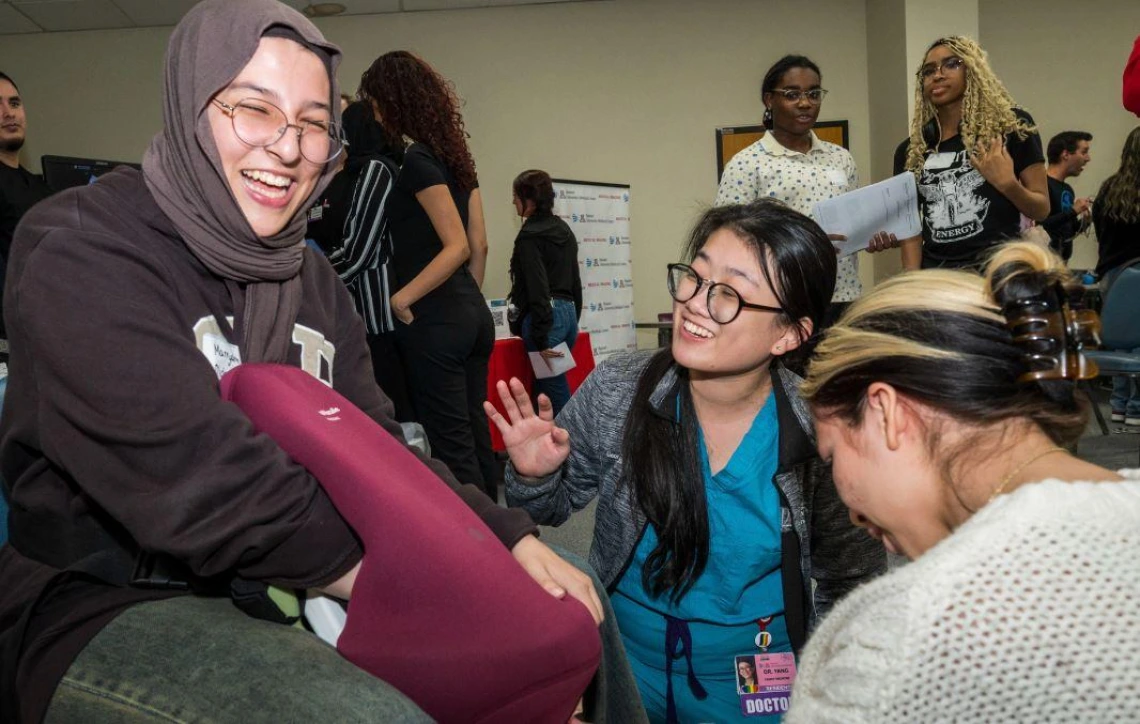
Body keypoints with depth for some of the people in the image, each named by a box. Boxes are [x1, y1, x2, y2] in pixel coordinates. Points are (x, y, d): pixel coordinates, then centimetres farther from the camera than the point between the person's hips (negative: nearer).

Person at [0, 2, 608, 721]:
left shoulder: (312, 279, 8)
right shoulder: (79, 251, -15)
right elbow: (204, 487, -26)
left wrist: (510, 536, -11)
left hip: (290, 588, 7)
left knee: (565, 611, 5)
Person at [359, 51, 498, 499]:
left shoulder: (418, 160, -11)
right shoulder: (455, 155, 13)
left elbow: (456, 247, -18)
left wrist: (401, 298, -12)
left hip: (434, 322, -9)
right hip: (473, 314, 9)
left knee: (451, 447, -1)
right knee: (475, 438, 13)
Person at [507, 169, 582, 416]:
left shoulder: (529, 236, -10)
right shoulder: (564, 230, 15)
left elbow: (538, 289, -17)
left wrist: (541, 340, -17)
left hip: (545, 316, -9)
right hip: (569, 313, 9)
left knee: (556, 394, -3)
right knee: (547, 388, 15)